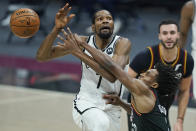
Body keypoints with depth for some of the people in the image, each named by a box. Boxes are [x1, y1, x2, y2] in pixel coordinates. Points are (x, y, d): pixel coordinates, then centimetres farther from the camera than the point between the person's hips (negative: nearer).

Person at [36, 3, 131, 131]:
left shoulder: (122, 43, -12)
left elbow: (113, 75, -32)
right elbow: (41, 56, -5)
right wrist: (57, 29, -21)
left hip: (111, 110, 1)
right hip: (85, 103, -1)